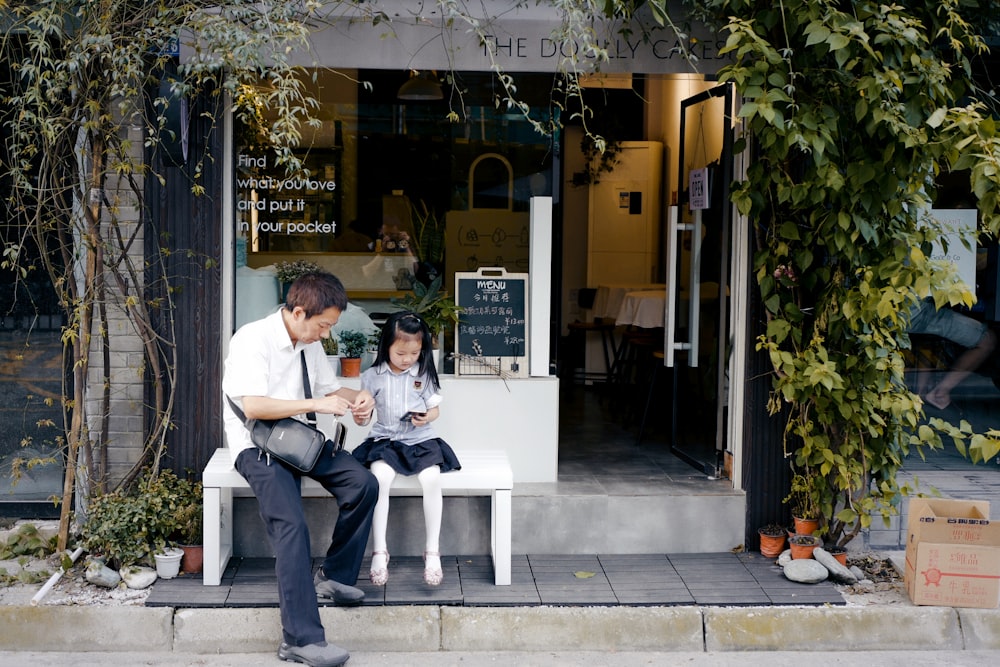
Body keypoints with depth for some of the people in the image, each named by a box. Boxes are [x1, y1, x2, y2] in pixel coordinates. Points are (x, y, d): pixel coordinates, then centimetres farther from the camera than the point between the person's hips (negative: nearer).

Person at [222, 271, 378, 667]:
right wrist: (315, 404, -27)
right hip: (257, 445, -7)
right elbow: (252, 406, -26)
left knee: (363, 485, -15)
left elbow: (330, 388, 21)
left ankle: (335, 576, 2)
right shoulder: (253, 339, -16)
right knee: (291, 524, -27)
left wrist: (357, 397, -2)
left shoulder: (310, 343, 9)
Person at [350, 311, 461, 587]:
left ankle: (432, 552, -16)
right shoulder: (373, 376, 0)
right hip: (385, 440, 0)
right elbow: (364, 412, 3)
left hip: (420, 439, 0)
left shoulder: (424, 374, 2)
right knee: (379, 477, -30)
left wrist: (427, 417, -12)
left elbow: (435, 409, 11)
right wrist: (359, 416, -20)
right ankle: (379, 552, -20)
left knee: (432, 478, -27)